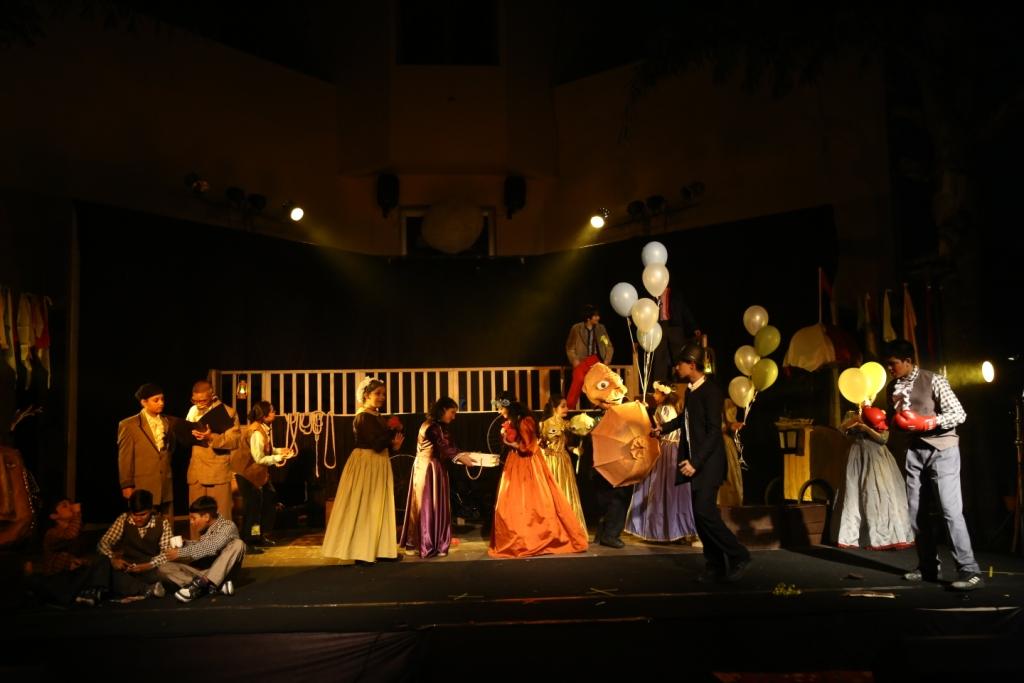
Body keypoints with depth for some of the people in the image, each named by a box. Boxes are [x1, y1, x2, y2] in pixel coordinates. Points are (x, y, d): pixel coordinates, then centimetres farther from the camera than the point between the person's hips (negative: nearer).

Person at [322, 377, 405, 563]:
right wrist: (393, 433, -11)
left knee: (379, 507, 12)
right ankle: (361, 552, 3)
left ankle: (378, 549, 19)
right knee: (364, 507, -3)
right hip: (366, 464, -9)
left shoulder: (379, 417, 12)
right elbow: (376, 443, -24)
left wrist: (394, 446, -8)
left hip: (380, 464, 9)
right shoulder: (363, 417, -15)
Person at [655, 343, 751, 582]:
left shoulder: (711, 391, -15)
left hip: (708, 463, -8)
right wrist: (664, 428, 38)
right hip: (694, 462, 9)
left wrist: (696, 462, -23)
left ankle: (739, 556, -1)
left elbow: (714, 432, -20)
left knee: (705, 512, -15)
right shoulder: (691, 391, 9)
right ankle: (715, 565, 15)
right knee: (700, 515, 7)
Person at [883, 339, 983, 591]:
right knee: (916, 512, 7)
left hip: (941, 451, -6)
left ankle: (969, 571, -6)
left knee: (951, 511, -11)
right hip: (914, 453, 7)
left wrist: (926, 423, -22)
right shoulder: (892, 388, 9)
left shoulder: (933, 381, -9)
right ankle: (928, 567, 18)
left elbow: (959, 414, -12)